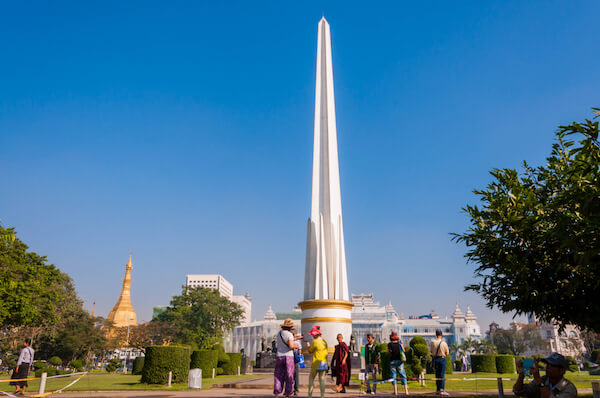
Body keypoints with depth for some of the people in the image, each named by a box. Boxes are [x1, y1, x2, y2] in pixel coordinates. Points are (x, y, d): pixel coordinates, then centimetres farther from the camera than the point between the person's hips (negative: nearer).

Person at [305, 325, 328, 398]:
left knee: (311, 378, 6)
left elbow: (310, 351, -2)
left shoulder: (315, 342, -12)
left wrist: (308, 345, 19)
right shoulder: (324, 342, 8)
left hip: (316, 363, -6)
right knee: (322, 379, 6)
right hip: (324, 363, 6)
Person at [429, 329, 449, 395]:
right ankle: (441, 390, -2)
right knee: (442, 375, 2)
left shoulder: (433, 343, -7)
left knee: (437, 374, 13)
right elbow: (447, 353, -2)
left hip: (435, 359, 3)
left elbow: (431, 351, 7)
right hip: (442, 359, -3)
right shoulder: (444, 343, -13)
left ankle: (438, 389, 17)